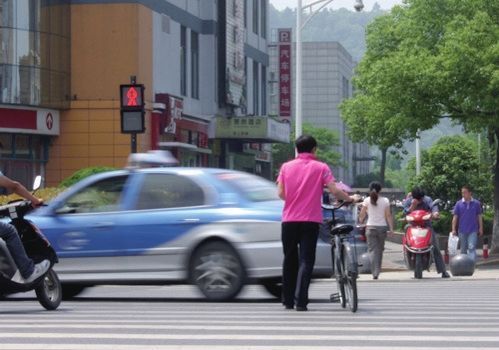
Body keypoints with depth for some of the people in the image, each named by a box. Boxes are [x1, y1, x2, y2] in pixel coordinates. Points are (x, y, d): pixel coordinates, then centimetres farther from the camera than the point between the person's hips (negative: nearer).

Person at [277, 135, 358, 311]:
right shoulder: (321, 167, 0)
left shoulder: (286, 167, 5)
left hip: (289, 219, 2)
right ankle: (300, 301, -13)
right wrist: (350, 199, 9)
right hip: (310, 220, -2)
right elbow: (334, 191, -7)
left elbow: (281, 194, 4)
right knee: (306, 260, -3)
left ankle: (288, 300, 17)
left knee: (290, 260, 13)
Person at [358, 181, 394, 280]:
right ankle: (377, 270, 18)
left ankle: (375, 272, -17)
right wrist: (391, 228, 0)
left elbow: (362, 215, 3)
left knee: (372, 249, -3)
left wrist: (361, 222, 21)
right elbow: (388, 215, -3)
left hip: (370, 227, -1)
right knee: (380, 249, 13)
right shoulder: (385, 201, 0)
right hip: (382, 227, 1)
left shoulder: (367, 200, -1)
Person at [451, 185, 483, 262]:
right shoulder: (459, 204, 0)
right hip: (462, 230, 2)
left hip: (473, 230, -2)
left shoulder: (476, 203, -1)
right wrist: (453, 229, -4)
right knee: (463, 249, 12)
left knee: (472, 247, -14)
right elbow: (455, 217, 1)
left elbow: (479, 216, 5)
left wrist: (481, 228, 4)